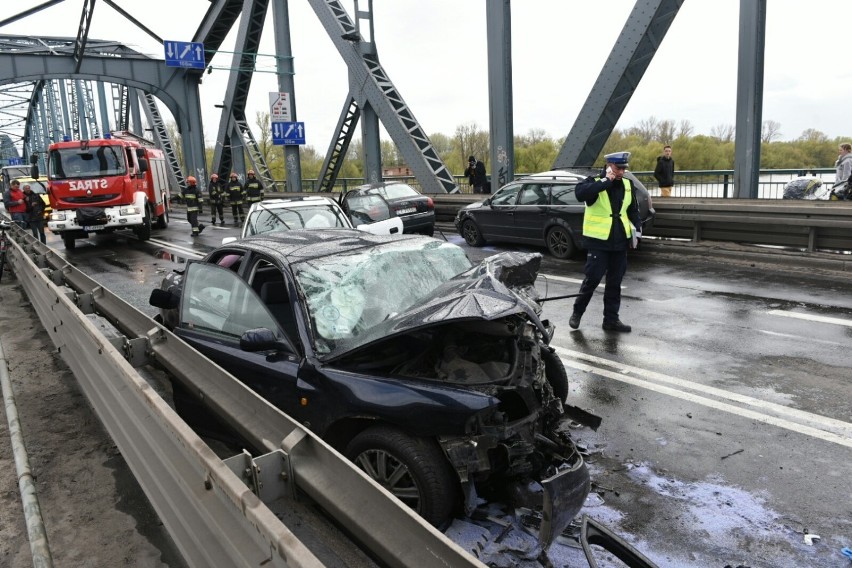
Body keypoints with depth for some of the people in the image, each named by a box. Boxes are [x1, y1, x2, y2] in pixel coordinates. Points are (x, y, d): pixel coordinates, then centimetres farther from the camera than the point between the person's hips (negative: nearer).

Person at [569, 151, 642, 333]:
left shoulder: (627, 185, 10)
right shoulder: (594, 181, -8)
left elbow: (633, 209, 22)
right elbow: (580, 193, -31)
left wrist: (636, 227, 8)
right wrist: (606, 181, -27)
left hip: (619, 241, 6)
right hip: (598, 241, -6)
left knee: (615, 282, 9)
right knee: (592, 278, -5)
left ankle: (611, 319, 18)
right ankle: (577, 312, 14)